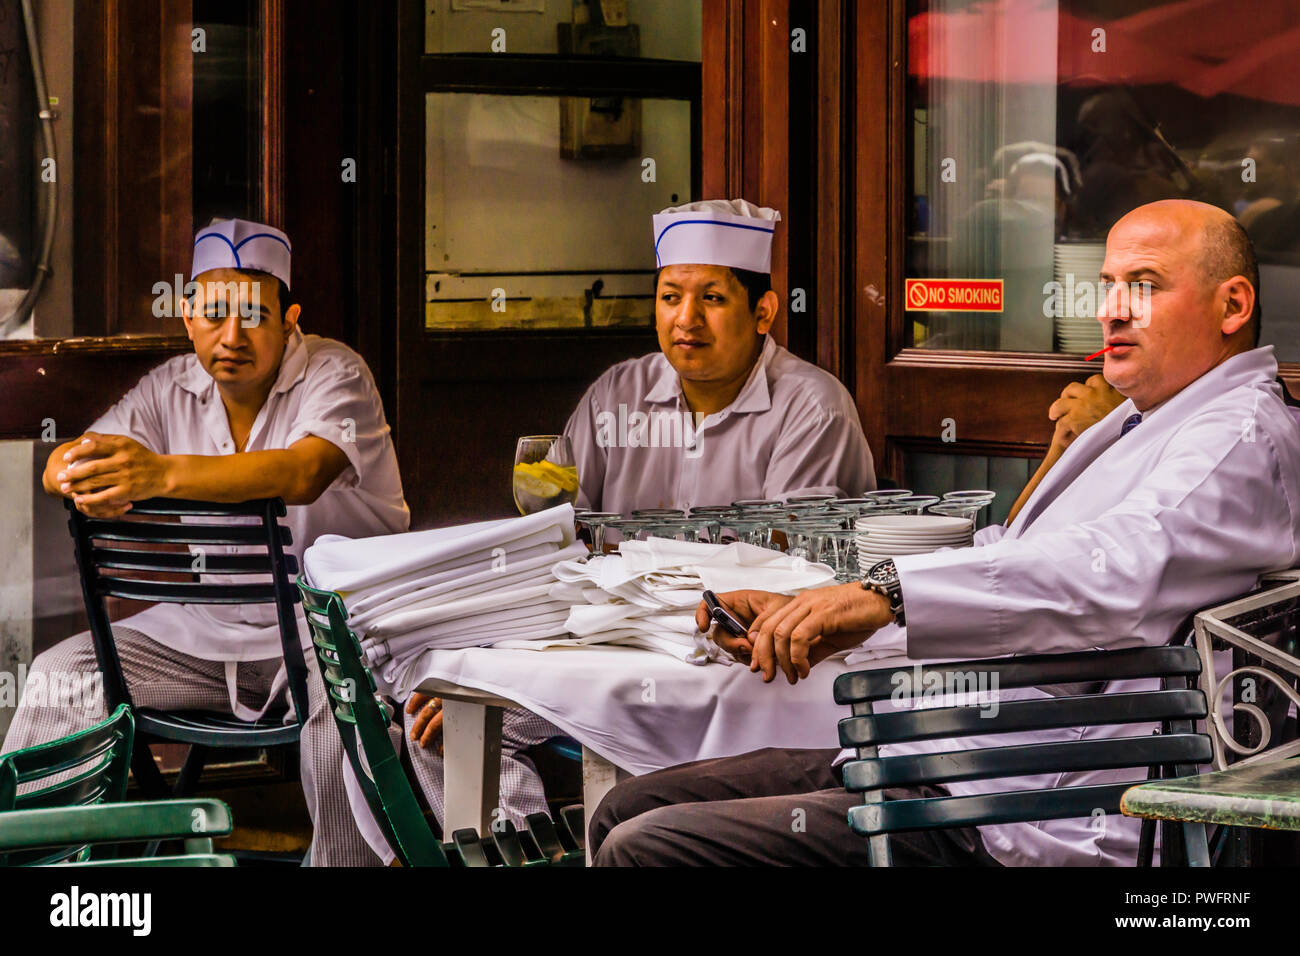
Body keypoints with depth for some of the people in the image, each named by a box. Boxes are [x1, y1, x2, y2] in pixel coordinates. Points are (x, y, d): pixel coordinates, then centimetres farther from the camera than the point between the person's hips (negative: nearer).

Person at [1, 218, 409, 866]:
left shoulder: (334, 374, -12)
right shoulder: (172, 388, 6)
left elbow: (302, 473, -33)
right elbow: (62, 463, -4)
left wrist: (161, 473, -47)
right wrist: (83, 474, -32)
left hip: (327, 623, -5)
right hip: (201, 630, 6)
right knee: (62, 673, -6)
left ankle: (343, 861, -23)